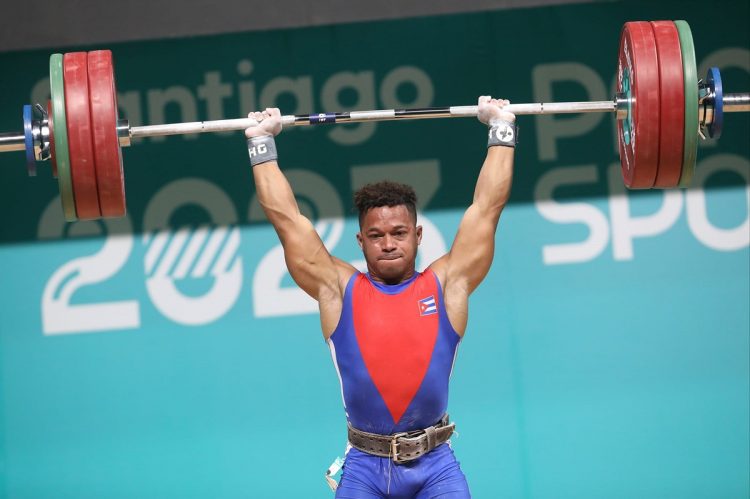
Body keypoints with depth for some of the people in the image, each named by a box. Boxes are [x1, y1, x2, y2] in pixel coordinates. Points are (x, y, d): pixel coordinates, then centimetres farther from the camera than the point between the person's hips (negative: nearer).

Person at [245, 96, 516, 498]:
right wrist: (261, 143, 19)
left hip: (434, 465, 0)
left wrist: (502, 129, 20)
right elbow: (285, 216, 14)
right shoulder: (339, 289, 10)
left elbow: (486, 207, 15)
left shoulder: (446, 284, 10)